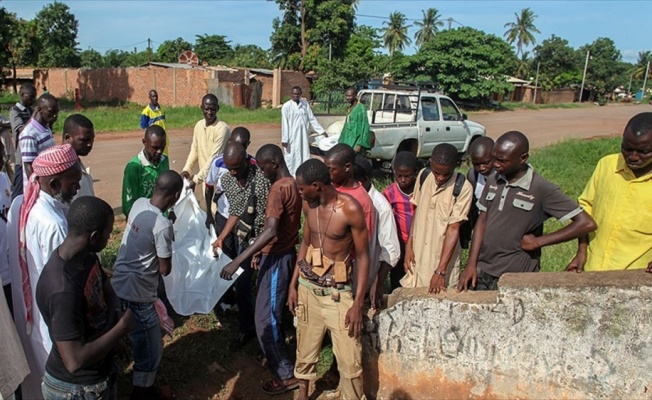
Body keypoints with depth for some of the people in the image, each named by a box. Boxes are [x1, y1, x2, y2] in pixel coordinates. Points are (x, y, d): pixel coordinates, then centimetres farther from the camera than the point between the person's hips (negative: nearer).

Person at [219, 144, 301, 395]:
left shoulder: (278, 189, -23)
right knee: (275, 312, 22)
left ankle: (286, 375, 9)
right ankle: (277, 355, 37)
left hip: (277, 259, -10)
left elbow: (271, 231, -34)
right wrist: (260, 251, 20)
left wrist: (238, 260, -38)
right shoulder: (292, 184, 8)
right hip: (286, 253, 10)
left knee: (265, 318, -1)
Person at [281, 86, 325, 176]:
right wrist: (284, 139, -11)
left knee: (304, 156, 8)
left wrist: (321, 131, 4)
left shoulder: (305, 104, 4)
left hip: (303, 136, 4)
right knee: (291, 157, 2)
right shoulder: (286, 106, -8)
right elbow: (284, 123, -9)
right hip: (292, 137, -4)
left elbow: (312, 118, 7)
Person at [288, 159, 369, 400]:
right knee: (305, 348, 17)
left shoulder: (350, 209, -19)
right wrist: (293, 284, 10)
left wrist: (357, 303, -15)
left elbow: (363, 256, -13)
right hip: (307, 287, 5)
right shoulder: (308, 205, -1)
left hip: (338, 292, -5)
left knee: (349, 359, -1)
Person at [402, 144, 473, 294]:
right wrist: (409, 246, 2)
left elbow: (454, 229, -17)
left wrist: (440, 271, -19)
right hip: (417, 254, 4)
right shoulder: (423, 176, -3)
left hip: (444, 257, -4)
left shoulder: (463, 187, -17)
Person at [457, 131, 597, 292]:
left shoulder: (542, 189, -13)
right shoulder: (493, 181, 3)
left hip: (514, 279, -5)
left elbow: (587, 223, -14)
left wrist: (538, 241, -14)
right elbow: (482, 222, 7)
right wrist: (471, 264, 1)